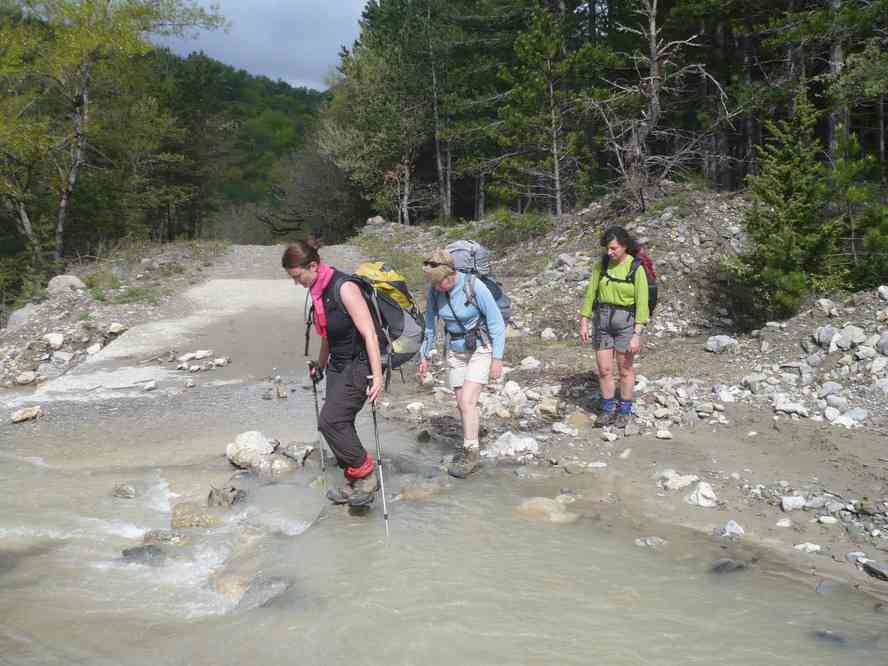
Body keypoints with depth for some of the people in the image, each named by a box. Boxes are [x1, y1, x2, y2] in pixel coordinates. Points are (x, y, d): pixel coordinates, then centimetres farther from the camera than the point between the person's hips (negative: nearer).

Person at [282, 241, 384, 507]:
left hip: (358, 366, -9)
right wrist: (320, 365, 33)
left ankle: (366, 476, -1)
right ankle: (356, 484, 22)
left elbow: (369, 333, -22)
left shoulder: (344, 287, -19)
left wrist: (377, 375, -26)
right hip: (338, 365, 9)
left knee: (330, 421, -16)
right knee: (339, 425, 8)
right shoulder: (318, 291, 7)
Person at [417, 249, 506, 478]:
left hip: (481, 349, -5)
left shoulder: (475, 287, -22)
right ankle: (470, 446, 23)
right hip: (455, 351, 5)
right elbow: (430, 324, 6)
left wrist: (497, 358, -15)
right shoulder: (433, 291, -8)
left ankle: (472, 454, -2)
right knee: (462, 403, 7)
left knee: (467, 401, -13)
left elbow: (496, 322, -16)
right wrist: (424, 355, 9)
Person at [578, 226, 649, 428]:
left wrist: (637, 335, -17)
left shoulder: (637, 269, -12)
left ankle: (625, 411, 22)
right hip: (602, 320, 3)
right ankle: (608, 410, 19)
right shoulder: (601, 265, -1)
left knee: (625, 368, 6)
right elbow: (590, 294, 4)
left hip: (626, 320, -3)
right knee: (604, 369, 4)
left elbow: (642, 303, -13)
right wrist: (583, 323, 0)